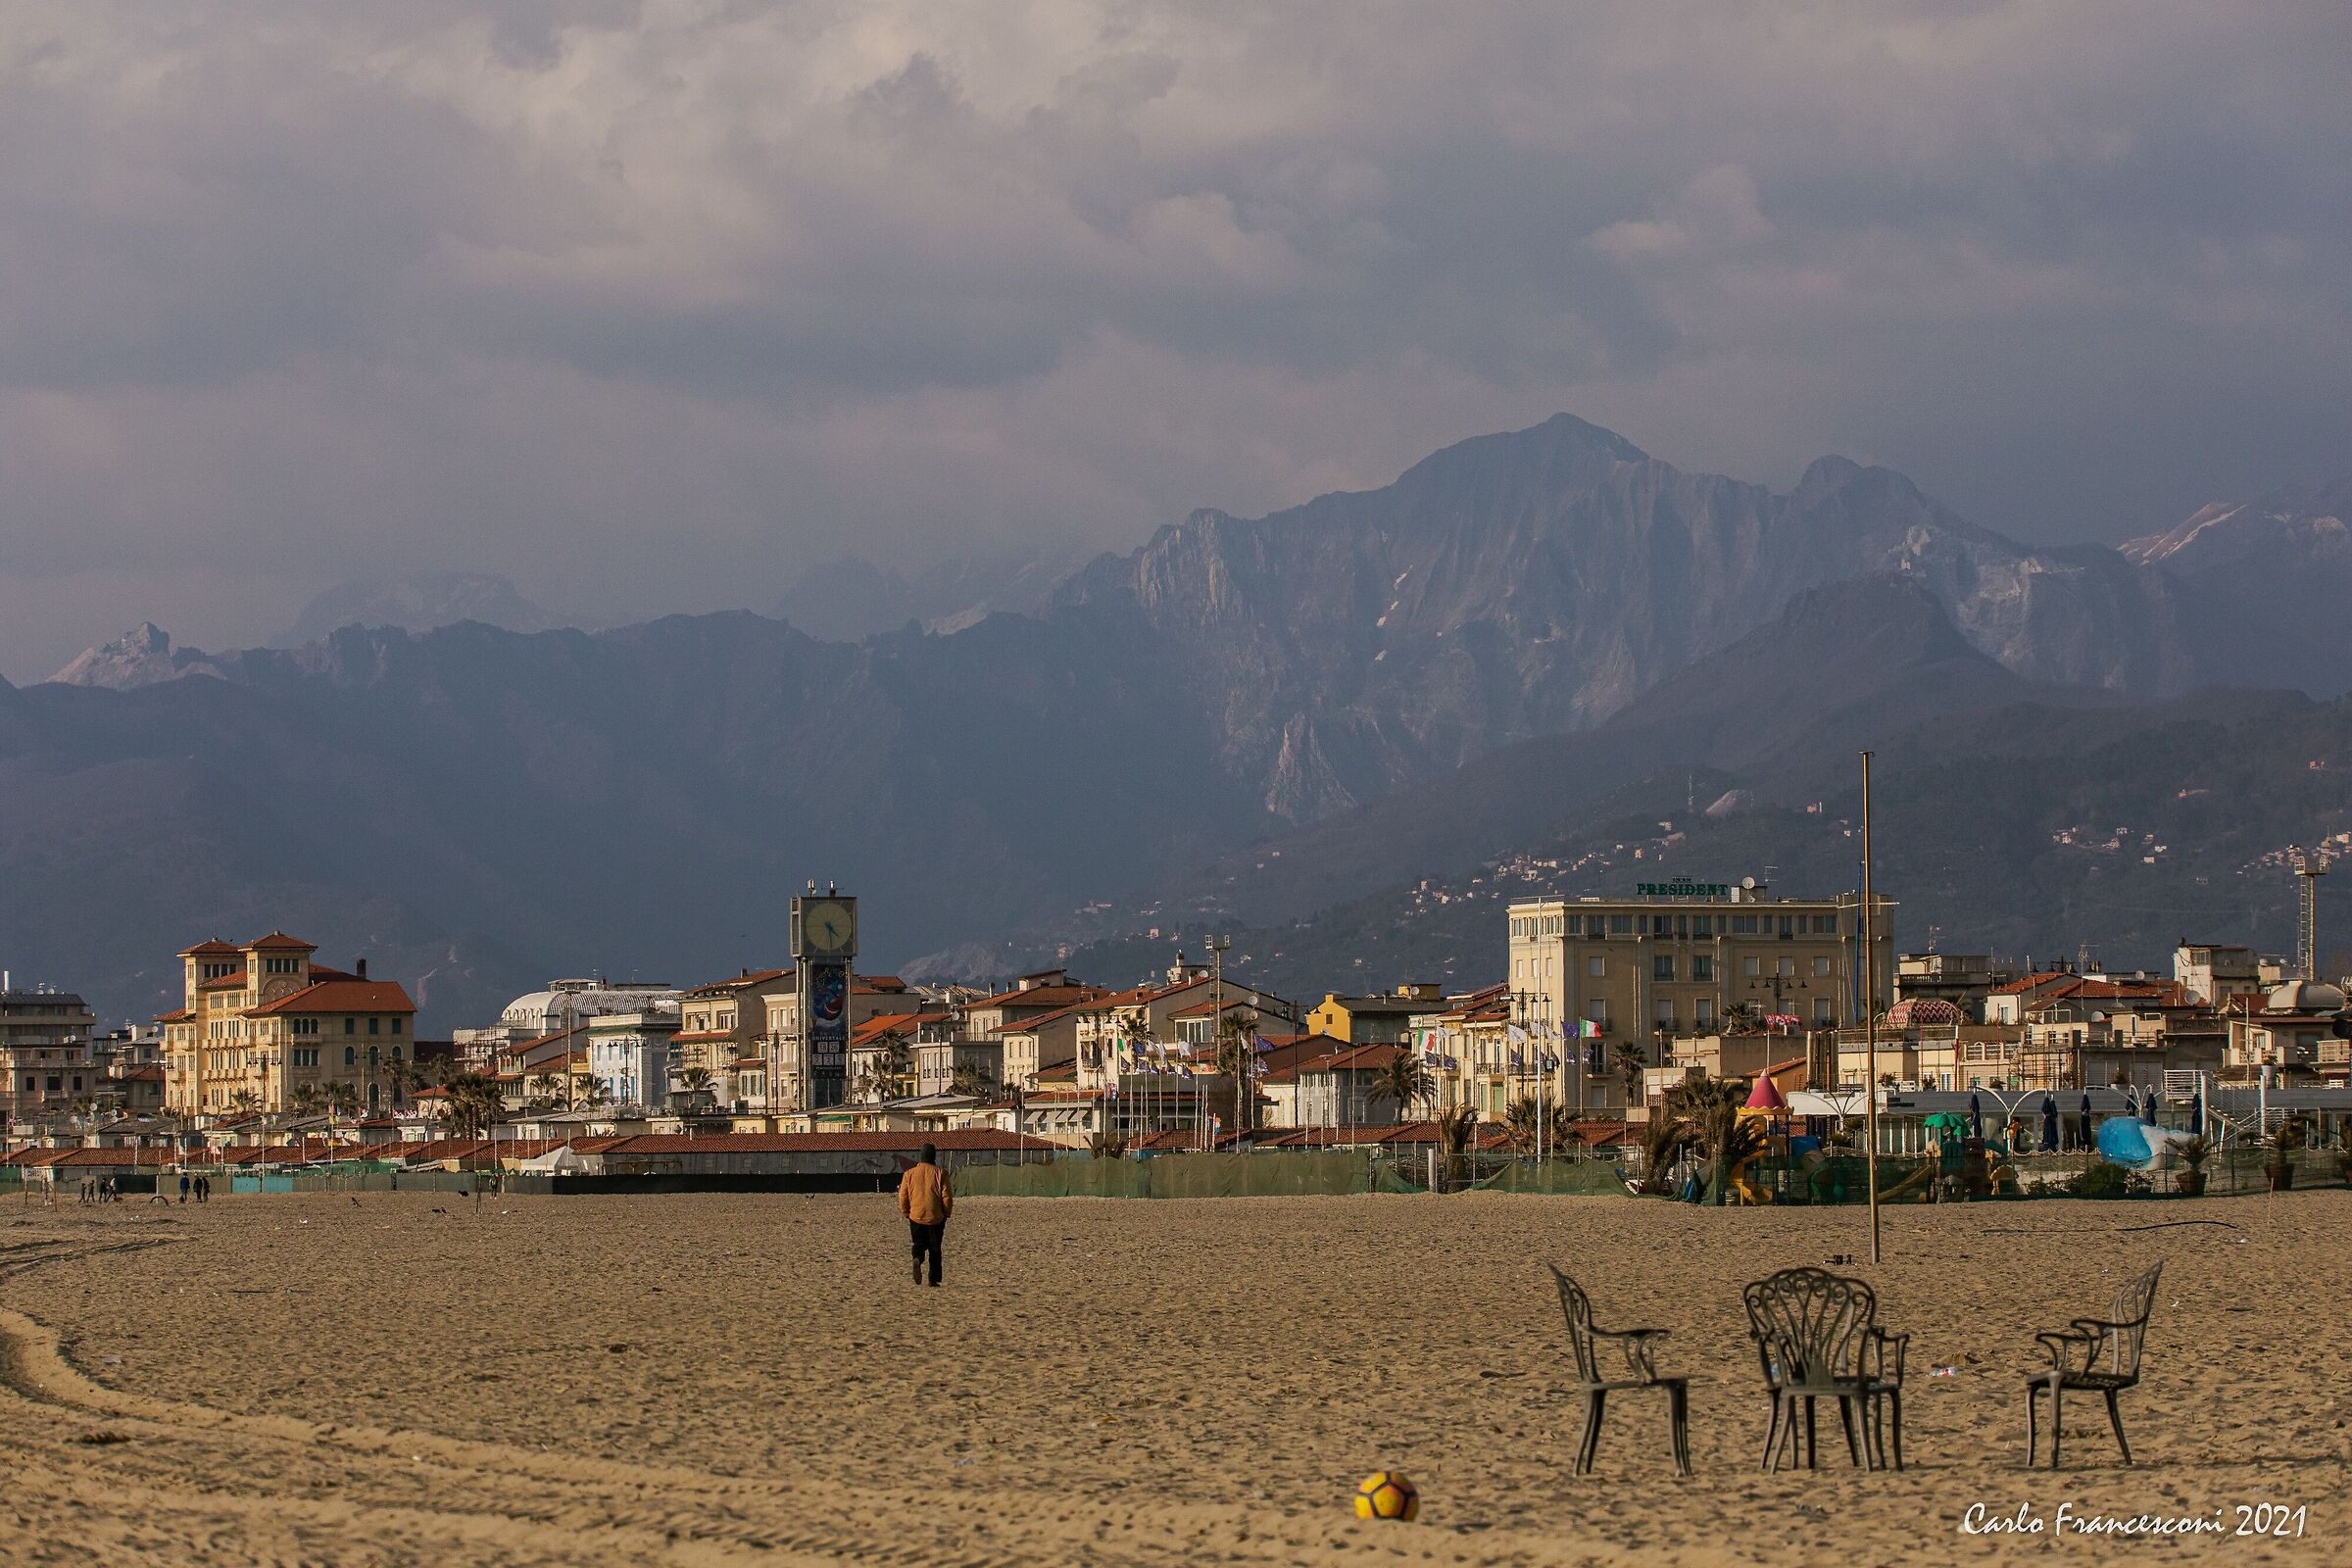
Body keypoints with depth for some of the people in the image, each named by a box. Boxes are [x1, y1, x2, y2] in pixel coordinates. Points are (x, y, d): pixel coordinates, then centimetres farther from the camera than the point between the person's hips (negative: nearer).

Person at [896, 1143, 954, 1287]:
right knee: (935, 1249, 10)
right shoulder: (940, 1174, -5)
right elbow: (947, 1197, -5)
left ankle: (917, 1260, -21)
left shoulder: (909, 1173, 1)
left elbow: (903, 1197, 3)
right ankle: (934, 1279, 8)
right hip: (936, 1217, -1)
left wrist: (906, 1214, 15)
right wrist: (946, 1214, 9)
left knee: (919, 1244, 11)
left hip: (916, 1216, 1)